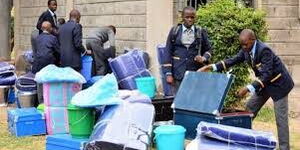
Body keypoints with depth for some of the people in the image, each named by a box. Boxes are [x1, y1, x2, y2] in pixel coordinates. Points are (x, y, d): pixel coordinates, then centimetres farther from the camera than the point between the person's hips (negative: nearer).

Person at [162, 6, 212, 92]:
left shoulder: (201, 32, 7)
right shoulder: (174, 31, 5)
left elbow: (208, 49, 14)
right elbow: (168, 52, 4)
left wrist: (203, 58, -9)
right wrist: (168, 73, -2)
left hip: (195, 73, 0)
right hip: (179, 74, 0)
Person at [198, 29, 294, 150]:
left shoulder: (264, 50, -30)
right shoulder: (246, 50, -7)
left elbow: (267, 74, -33)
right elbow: (233, 60, -1)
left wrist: (248, 88, -41)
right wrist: (211, 67, -10)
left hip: (278, 83, -8)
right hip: (264, 83, 8)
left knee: (280, 118, -6)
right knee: (250, 109, 11)